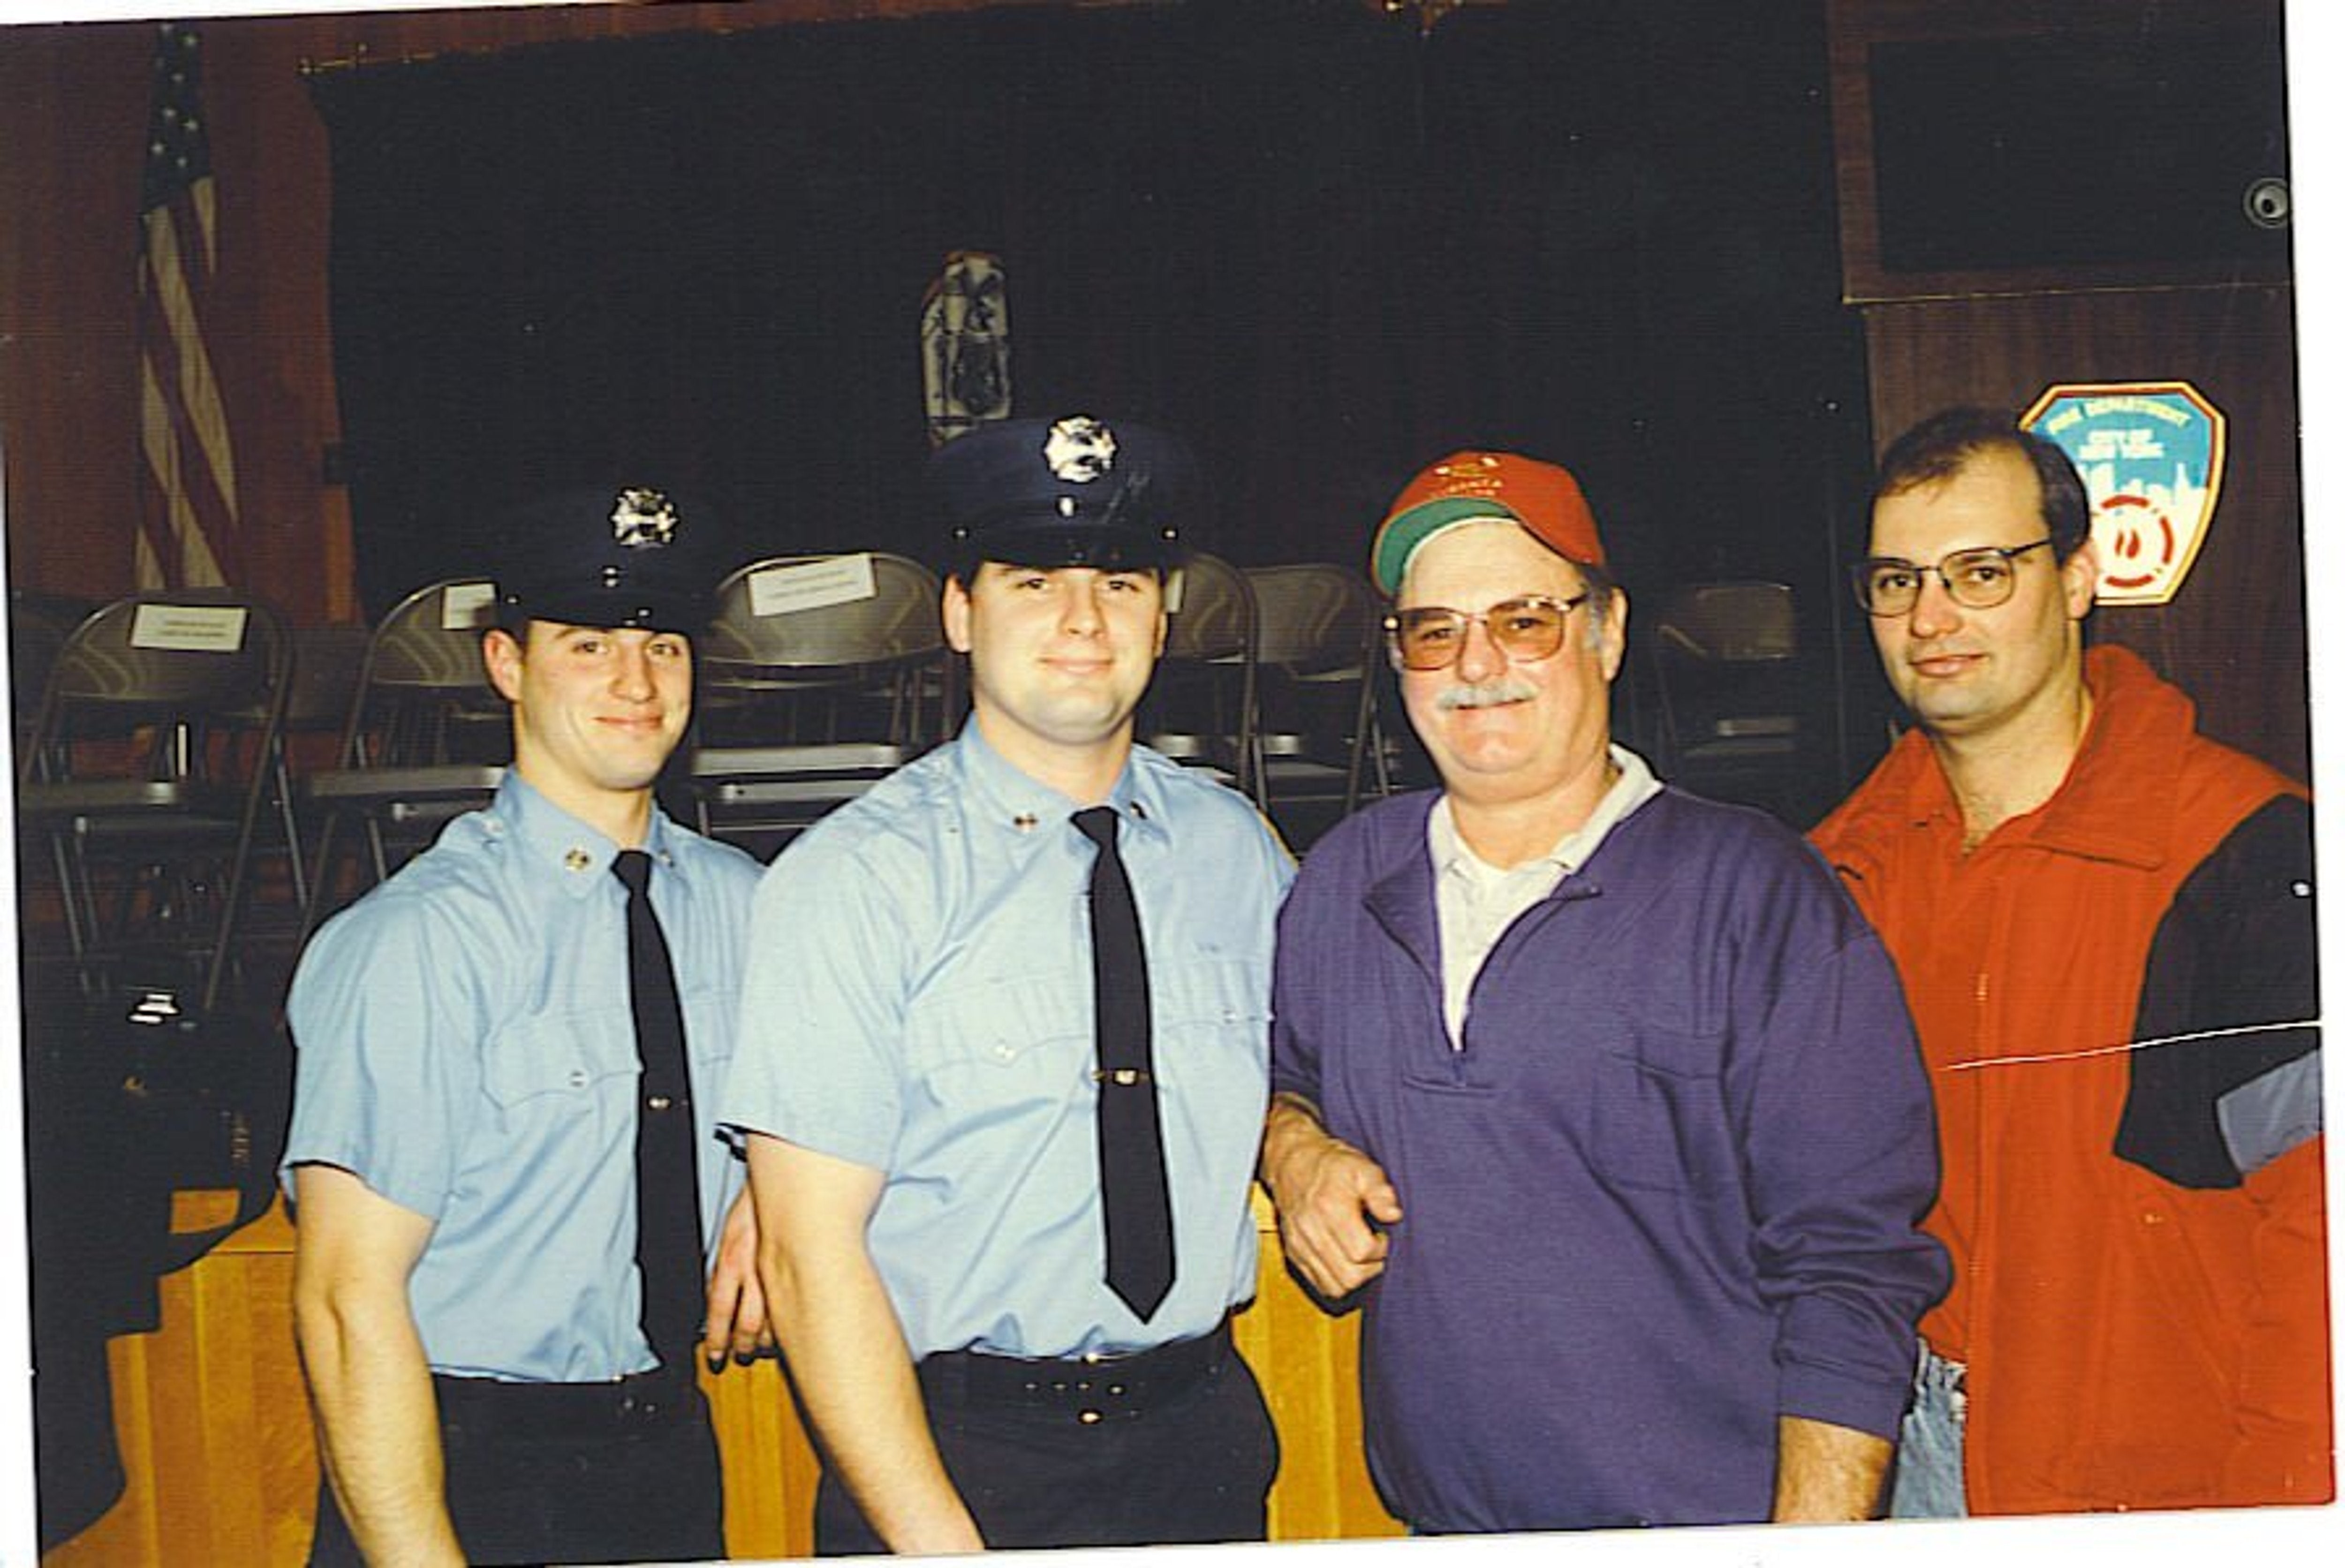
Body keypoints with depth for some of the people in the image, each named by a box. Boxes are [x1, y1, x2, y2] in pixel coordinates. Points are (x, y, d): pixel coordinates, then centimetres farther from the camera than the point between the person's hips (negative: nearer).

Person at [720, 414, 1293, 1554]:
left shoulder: (1233, 848, 3)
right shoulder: (854, 878, -11)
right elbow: (810, 1255, -14)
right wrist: (939, 1543, -19)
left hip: (1201, 1446, 4)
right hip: (952, 1449, -4)